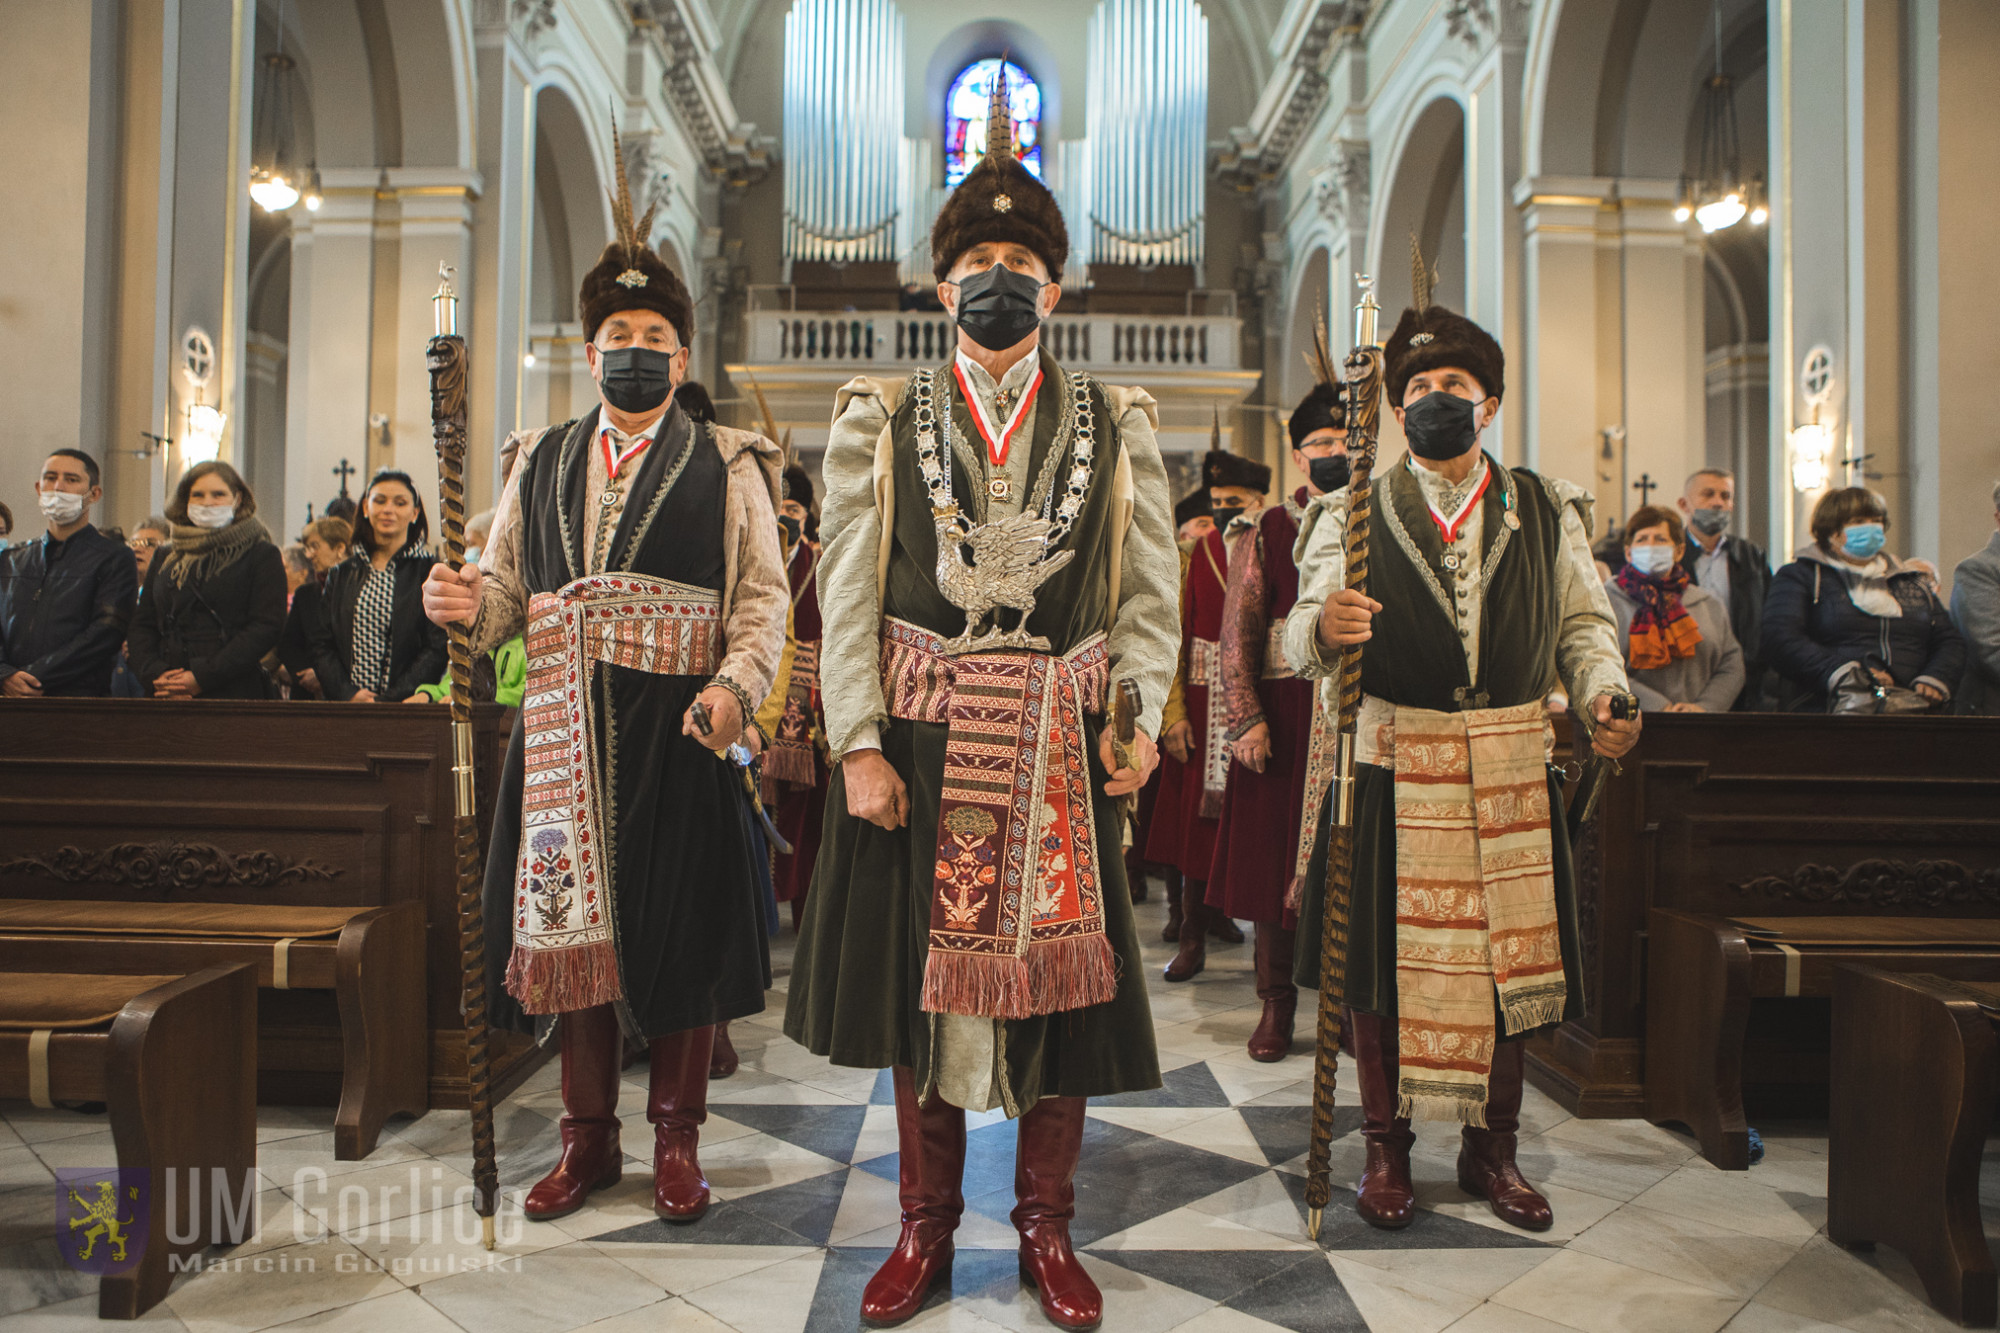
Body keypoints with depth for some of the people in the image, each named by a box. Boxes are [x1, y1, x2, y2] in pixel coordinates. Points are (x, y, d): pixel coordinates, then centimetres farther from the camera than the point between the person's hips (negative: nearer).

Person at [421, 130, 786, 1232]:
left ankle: (677, 1136, 18)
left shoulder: (725, 466, 5)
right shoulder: (541, 462, 17)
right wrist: (465, 604, -8)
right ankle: (588, 1135, 23)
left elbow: (762, 595, -2)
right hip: (563, 726, 4)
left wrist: (735, 686, -18)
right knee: (570, 921, 8)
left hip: (679, 726, -3)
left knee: (679, 923, 2)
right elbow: (505, 586, 15)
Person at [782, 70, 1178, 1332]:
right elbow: (847, 595, 1)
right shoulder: (879, 421, 6)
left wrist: (1138, 720, -9)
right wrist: (860, 744, -7)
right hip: (920, 739, 0)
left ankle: (1048, 1229, 25)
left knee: (1062, 975, 6)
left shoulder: (1117, 426, 7)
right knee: (919, 971, 8)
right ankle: (928, 1228, 26)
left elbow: (1151, 595, 4)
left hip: (1061, 743, 0)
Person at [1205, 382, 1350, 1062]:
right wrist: (1246, 719, -8)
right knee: (1274, 855, 4)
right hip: (1285, 716, 0)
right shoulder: (1266, 533, 5)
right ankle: (1276, 1002, 17)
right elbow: (1237, 635, 1)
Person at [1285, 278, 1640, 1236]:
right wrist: (1323, 627, -29)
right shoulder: (1351, 515, 4)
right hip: (1390, 769, -2)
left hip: (1511, 771, 2)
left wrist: (1602, 696, -9)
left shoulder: (1547, 513, 11)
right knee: (1383, 964, 3)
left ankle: (1491, 1150, 26)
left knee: (1507, 962, 8)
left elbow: (1584, 624, 10)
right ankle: (1386, 1148, 21)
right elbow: (1301, 640, -5)